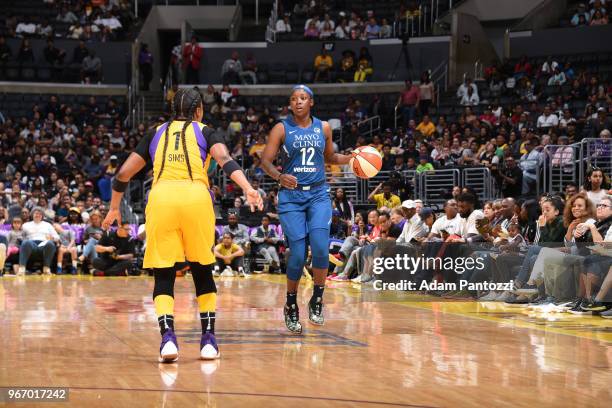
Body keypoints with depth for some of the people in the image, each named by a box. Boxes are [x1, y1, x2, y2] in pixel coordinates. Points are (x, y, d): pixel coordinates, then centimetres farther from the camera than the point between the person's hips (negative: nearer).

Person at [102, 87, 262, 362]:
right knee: (202, 270, 14)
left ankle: (168, 336, -17)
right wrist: (248, 189, -16)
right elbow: (225, 160, -3)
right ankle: (208, 339, 14)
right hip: (195, 196, -1)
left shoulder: (156, 134, 24)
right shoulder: (204, 132, 18)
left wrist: (114, 208, 35)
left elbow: (124, 172, 23)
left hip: (161, 197, 1)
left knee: (163, 276, 3)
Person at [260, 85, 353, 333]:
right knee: (298, 253, -8)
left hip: (318, 194, 2)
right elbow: (265, 160, -4)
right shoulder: (282, 129, 0)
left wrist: (351, 158, 5)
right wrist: (279, 176, -23)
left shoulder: (323, 127, 8)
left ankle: (317, 300, 1)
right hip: (291, 195, -2)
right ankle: (291, 306, 13)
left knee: (320, 246, -19)